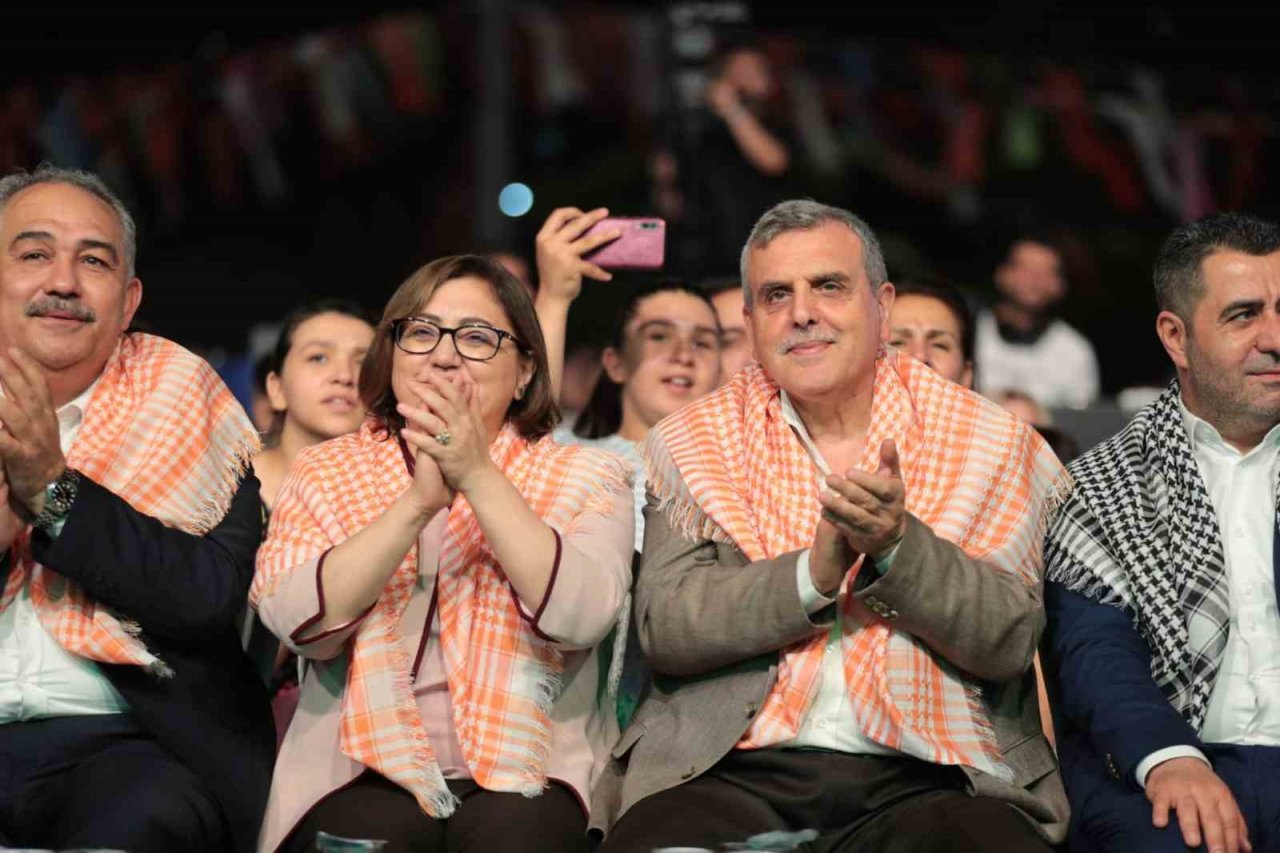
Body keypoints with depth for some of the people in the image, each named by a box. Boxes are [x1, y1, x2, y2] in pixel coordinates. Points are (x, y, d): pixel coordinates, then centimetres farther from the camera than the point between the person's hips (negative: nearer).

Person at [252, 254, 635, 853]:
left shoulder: (585, 479, 9)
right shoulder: (326, 473, 13)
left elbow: (581, 616, -11)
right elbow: (299, 623, -6)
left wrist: (479, 477, -17)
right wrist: (418, 502, -15)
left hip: (526, 776, 0)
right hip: (364, 774, 0)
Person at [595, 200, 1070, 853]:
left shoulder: (990, 443, 9)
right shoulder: (691, 443, 11)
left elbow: (1011, 642, 0)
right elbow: (664, 628, -1)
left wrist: (898, 546, -17)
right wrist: (816, 572, -15)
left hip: (922, 780, 0)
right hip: (735, 770, 0)